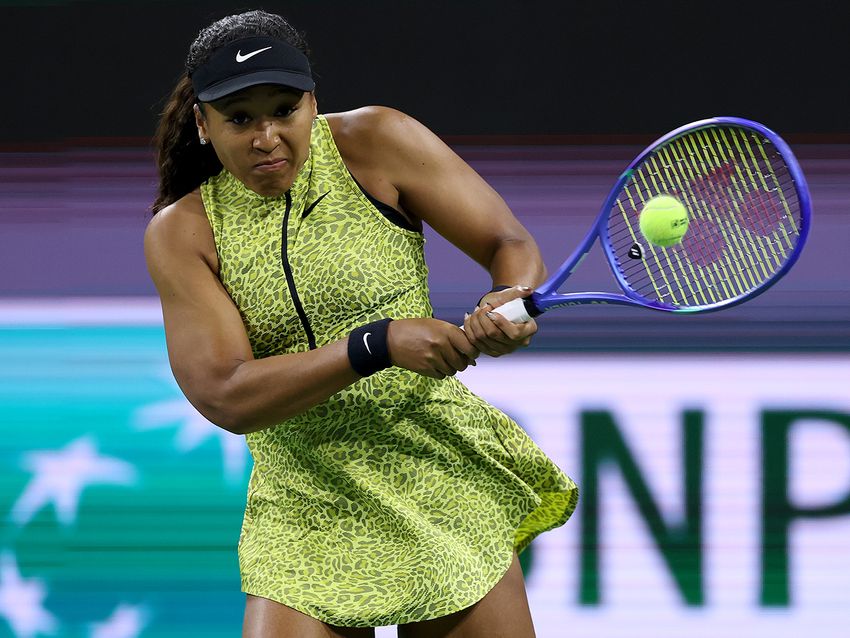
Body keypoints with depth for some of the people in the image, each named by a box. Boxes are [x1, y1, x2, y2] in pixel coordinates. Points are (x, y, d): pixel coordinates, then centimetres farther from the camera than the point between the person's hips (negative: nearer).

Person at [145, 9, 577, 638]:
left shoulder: (375, 143, -5)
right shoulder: (182, 233, -4)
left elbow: (511, 244, -2)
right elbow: (225, 397, -16)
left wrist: (513, 305, -27)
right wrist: (379, 344, -27)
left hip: (445, 488, 0)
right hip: (301, 515, 0)